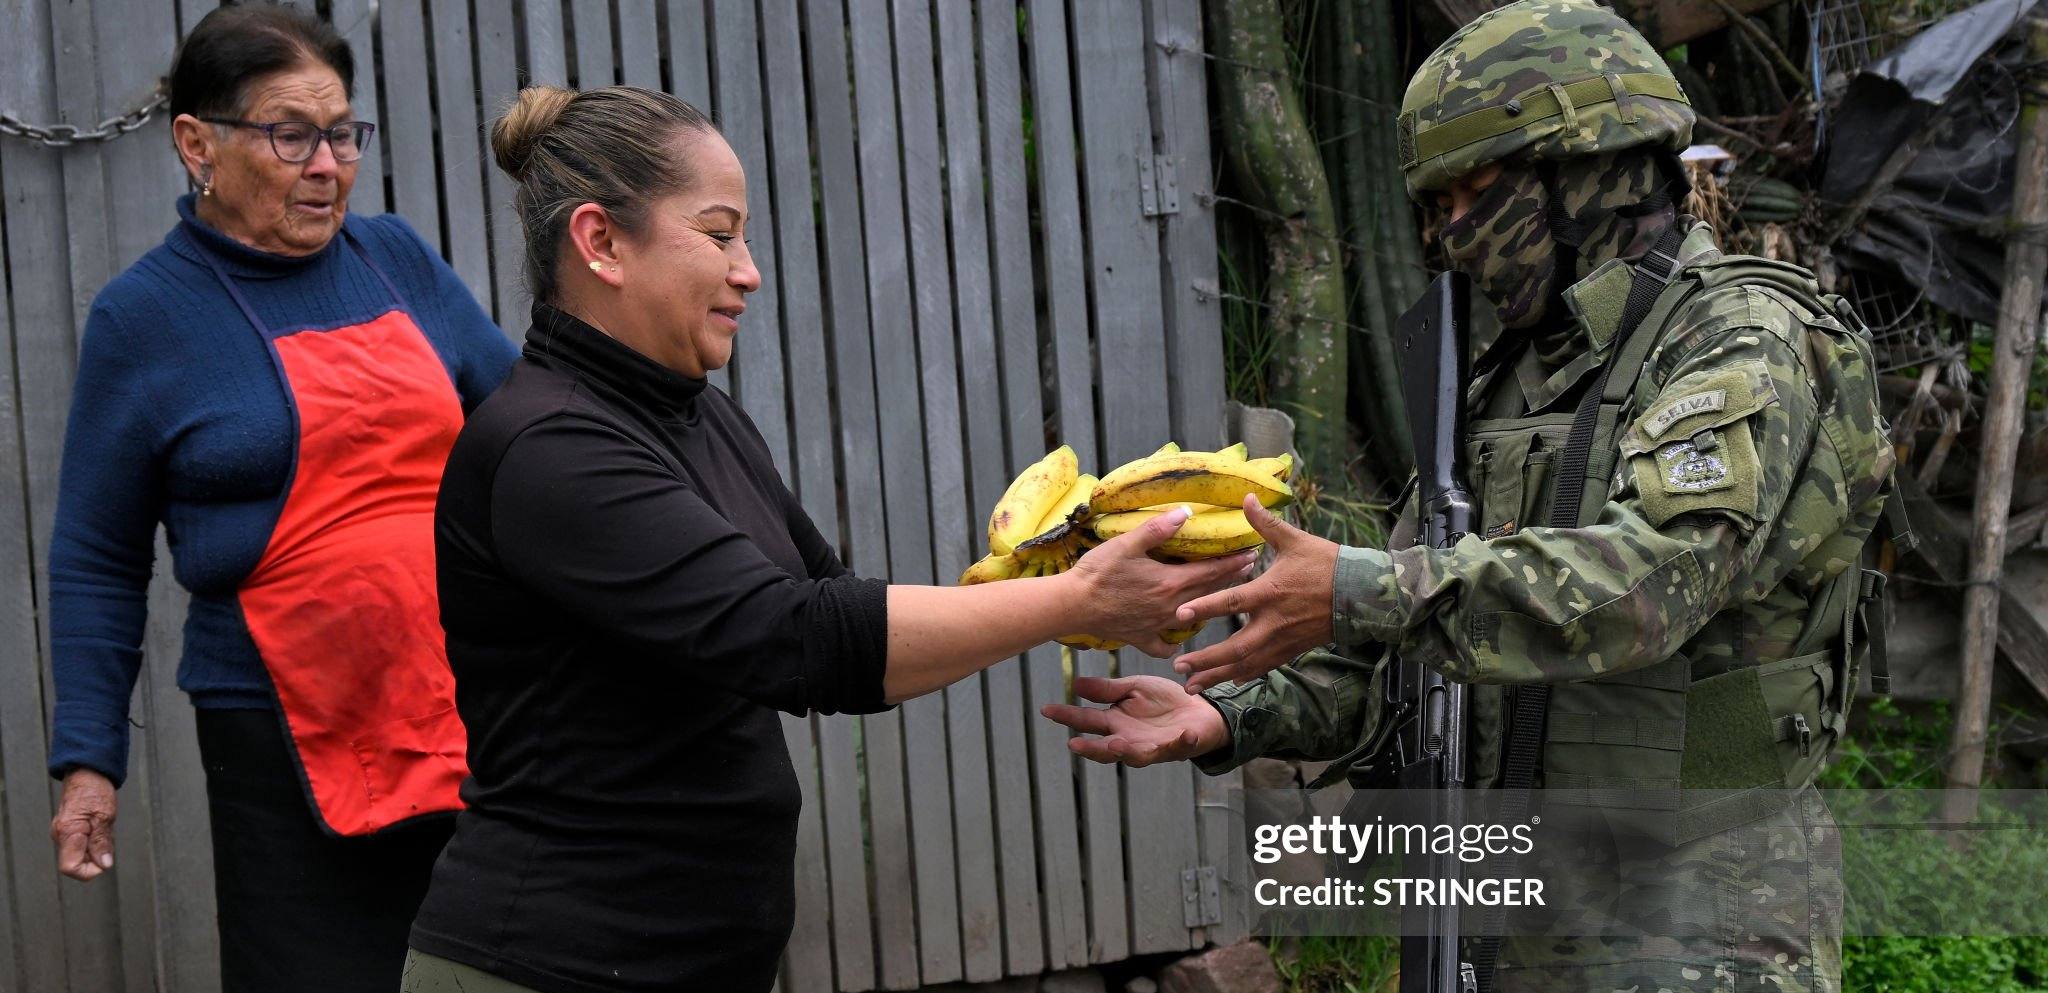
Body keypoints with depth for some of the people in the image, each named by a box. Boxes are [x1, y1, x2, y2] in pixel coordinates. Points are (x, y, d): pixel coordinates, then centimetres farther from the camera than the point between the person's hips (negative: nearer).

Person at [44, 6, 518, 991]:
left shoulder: (397, 259, 7)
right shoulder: (142, 316, -2)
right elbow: (98, 563, 2)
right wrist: (88, 759, 0)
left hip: (466, 713, 4)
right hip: (294, 743, -4)